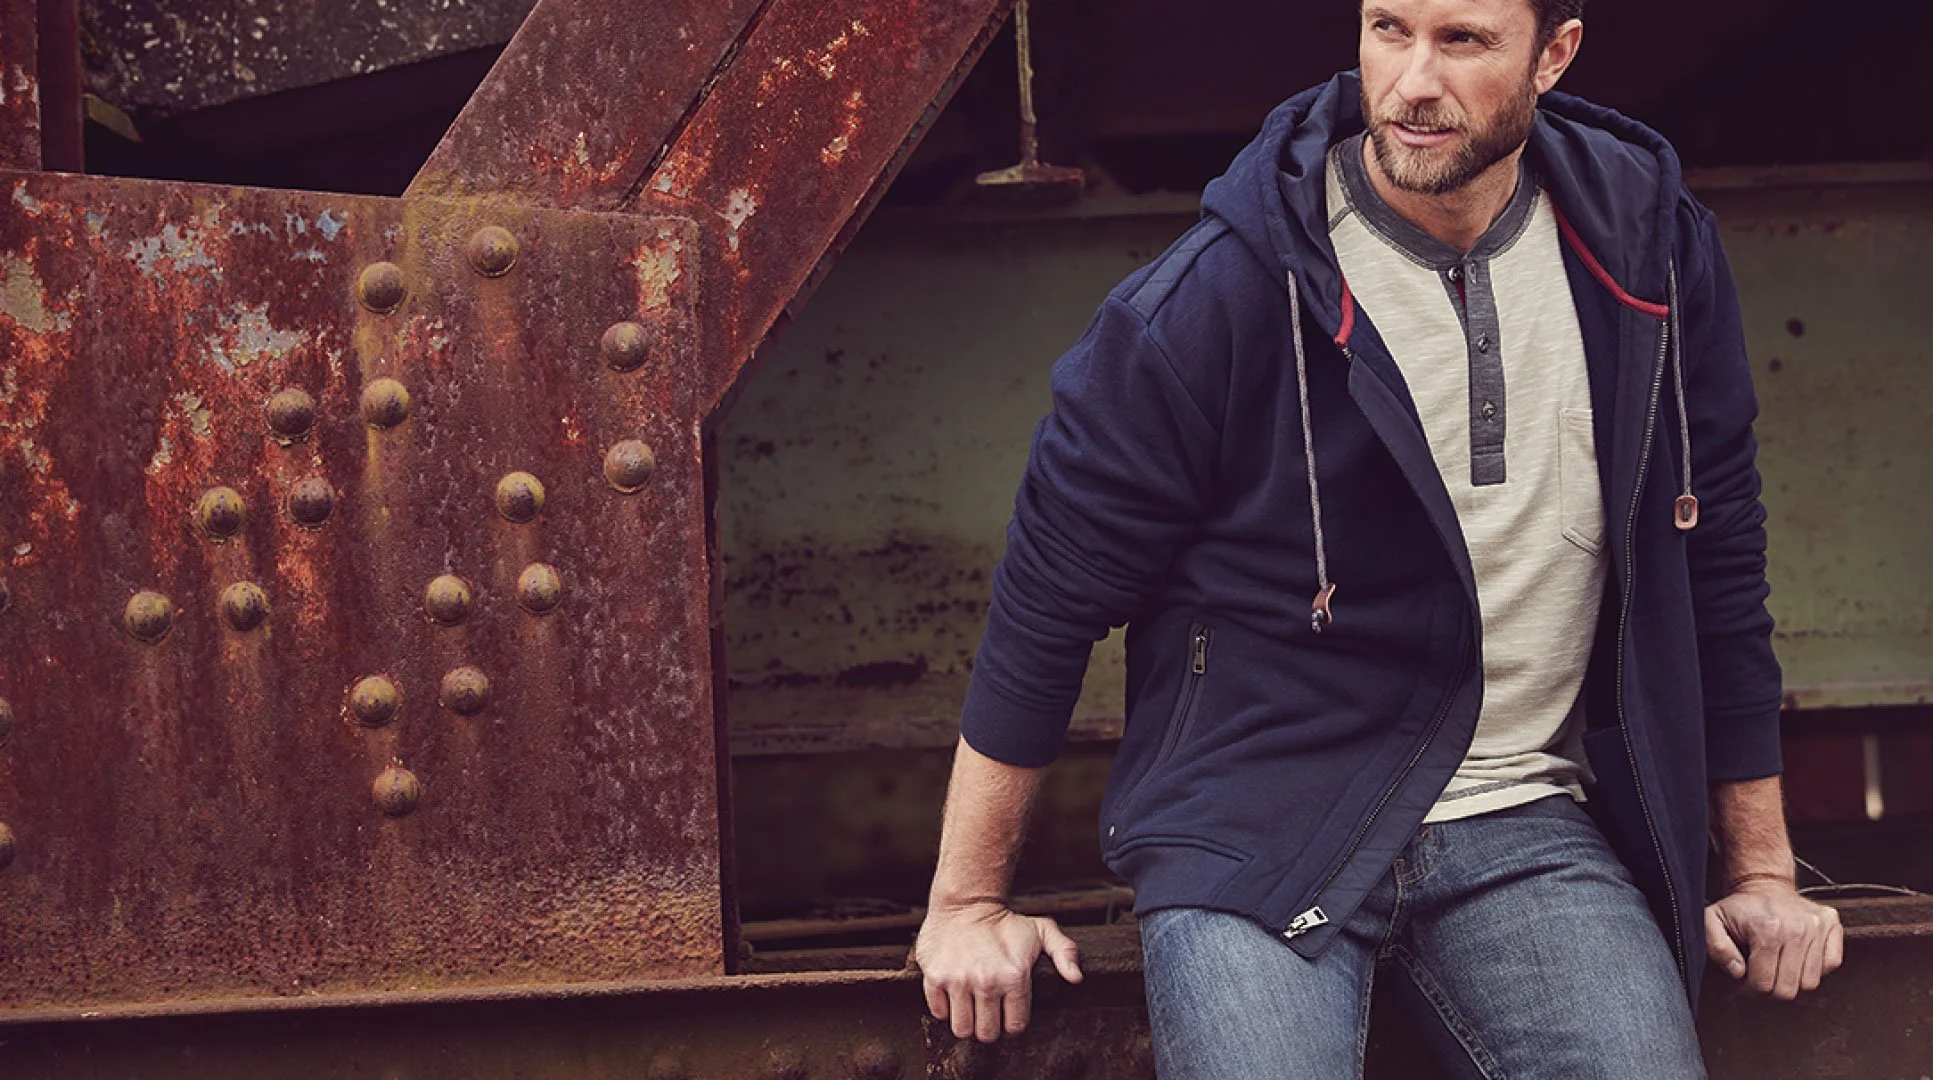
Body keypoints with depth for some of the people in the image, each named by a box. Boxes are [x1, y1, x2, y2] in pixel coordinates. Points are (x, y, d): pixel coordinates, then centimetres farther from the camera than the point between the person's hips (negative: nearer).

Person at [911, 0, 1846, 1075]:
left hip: (1526, 828, 3)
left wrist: (1762, 870, 17)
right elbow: (1050, 593, -2)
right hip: (1252, 820, -3)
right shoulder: (1214, 296, -11)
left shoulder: (1654, 257, 2)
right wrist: (968, 901, 2)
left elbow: (1717, 567, 13)